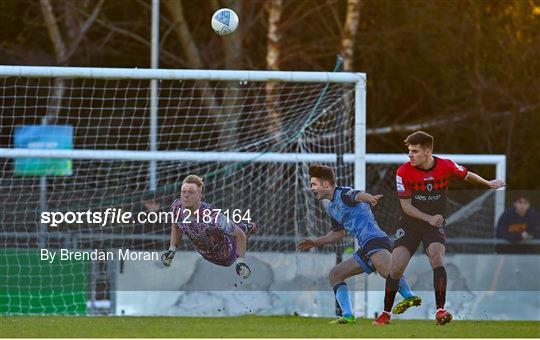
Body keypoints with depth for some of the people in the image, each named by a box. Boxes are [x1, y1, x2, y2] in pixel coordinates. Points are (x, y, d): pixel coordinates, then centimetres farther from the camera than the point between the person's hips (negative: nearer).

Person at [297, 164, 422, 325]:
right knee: (335, 274, 16)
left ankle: (409, 297, -55)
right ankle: (348, 316, 6)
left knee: (385, 268, -36)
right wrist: (315, 242, 42)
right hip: (365, 248, 10)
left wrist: (370, 199, -51)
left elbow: (358, 195, -28)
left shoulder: (343, 193, -2)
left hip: (374, 238, -10)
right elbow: (339, 232, 41)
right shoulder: (330, 207, 26)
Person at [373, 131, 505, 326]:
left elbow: (467, 176, 13)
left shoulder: (446, 167, -9)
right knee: (396, 267, -10)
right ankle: (386, 314, 6)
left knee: (436, 257, -27)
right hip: (410, 224, 0)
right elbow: (406, 206, -10)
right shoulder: (404, 172, -12)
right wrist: (428, 218, -23)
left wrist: (489, 184, 27)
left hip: (435, 224, 0)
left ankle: (440, 311, -28)